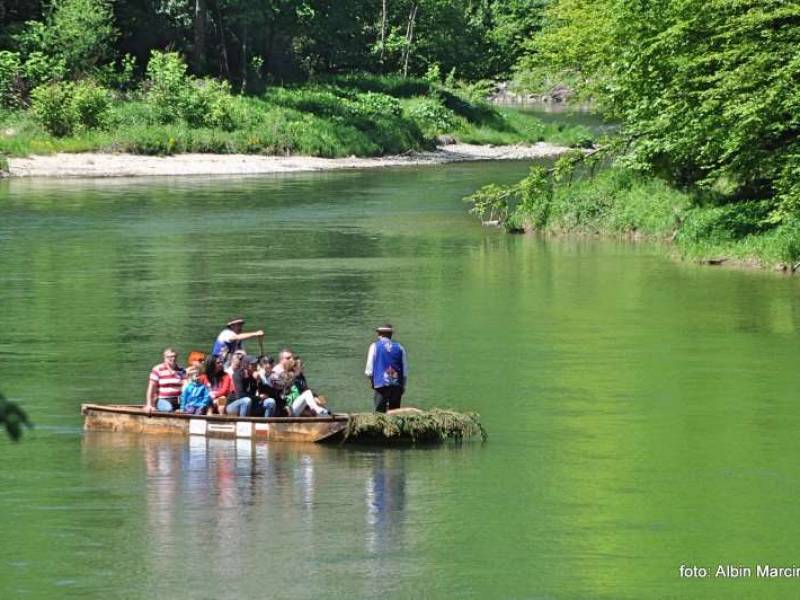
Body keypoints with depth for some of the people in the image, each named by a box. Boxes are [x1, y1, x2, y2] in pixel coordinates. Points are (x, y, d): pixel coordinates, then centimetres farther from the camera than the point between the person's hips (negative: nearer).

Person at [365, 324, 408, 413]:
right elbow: (405, 371, 10)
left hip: (381, 384, -3)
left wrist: (372, 382, 15)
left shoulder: (375, 346, 1)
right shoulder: (399, 348, 9)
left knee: (380, 412, -3)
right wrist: (403, 385, 20)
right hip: (397, 386, 3)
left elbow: (369, 370, -1)